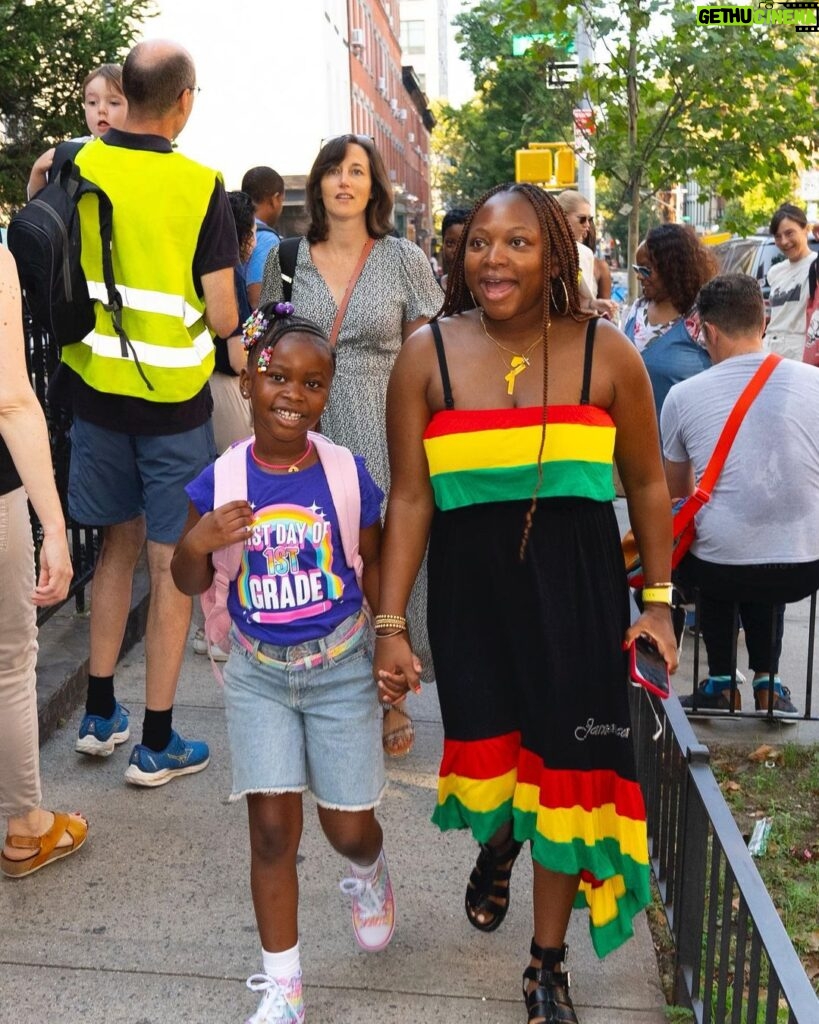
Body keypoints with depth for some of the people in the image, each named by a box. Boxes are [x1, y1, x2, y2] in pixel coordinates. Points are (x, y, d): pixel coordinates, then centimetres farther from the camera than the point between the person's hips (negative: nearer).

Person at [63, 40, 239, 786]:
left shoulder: (75, 166, -2)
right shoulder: (201, 186, -12)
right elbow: (223, 318, -13)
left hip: (95, 385, 4)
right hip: (173, 396, -4)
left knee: (119, 543, 20)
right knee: (174, 563, 6)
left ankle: (99, 715, 28)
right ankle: (157, 744, 16)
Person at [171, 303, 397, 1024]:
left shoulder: (347, 475, -11)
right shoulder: (221, 481, -9)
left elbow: (372, 569, 1)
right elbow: (191, 584, 1)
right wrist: (196, 542, -20)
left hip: (341, 669, 0)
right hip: (259, 674, 1)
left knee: (348, 826, 9)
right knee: (272, 828, 2)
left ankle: (368, 873, 49)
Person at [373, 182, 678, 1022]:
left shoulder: (605, 352, -5)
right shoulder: (428, 355, -5)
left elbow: (646, 483, 5)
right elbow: (410, 498, -5)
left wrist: (659, 599, 3)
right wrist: (390, 621, -6)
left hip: (578, 591, 0)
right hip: (469, 588, 0)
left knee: (564, 771, 7)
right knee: (486, 756, 11)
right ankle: (494, 851, 52)